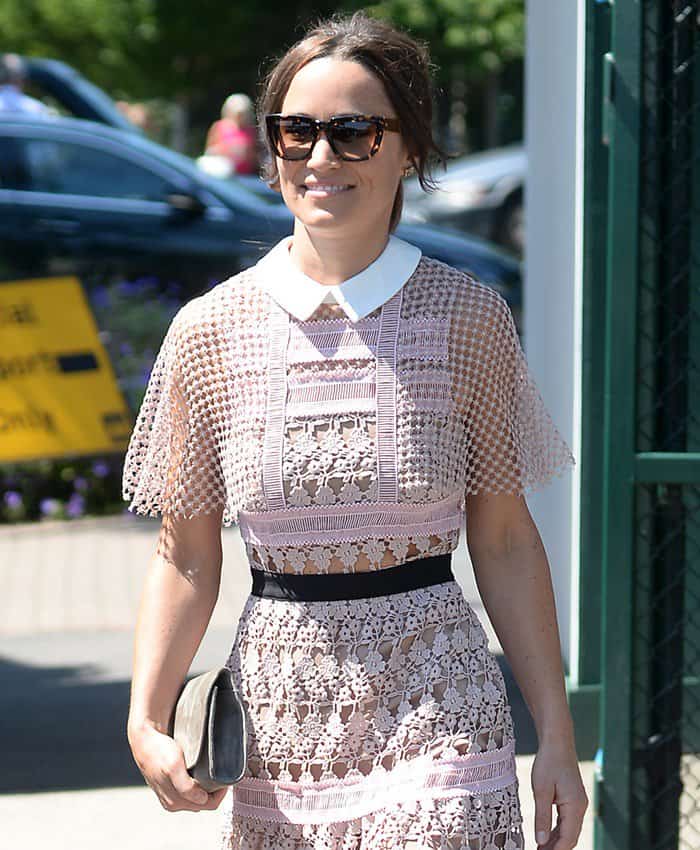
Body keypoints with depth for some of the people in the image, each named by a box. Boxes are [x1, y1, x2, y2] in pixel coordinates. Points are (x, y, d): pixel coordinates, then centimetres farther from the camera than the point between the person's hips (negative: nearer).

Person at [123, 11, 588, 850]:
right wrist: (145, 719, -7)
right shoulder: (210, 331, 2)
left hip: (436, 712, -1)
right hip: (277, 712, 2)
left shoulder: (469, 318, 0)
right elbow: (186, 555, 6)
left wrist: (556, 735, 2)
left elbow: (505, 540, 4)